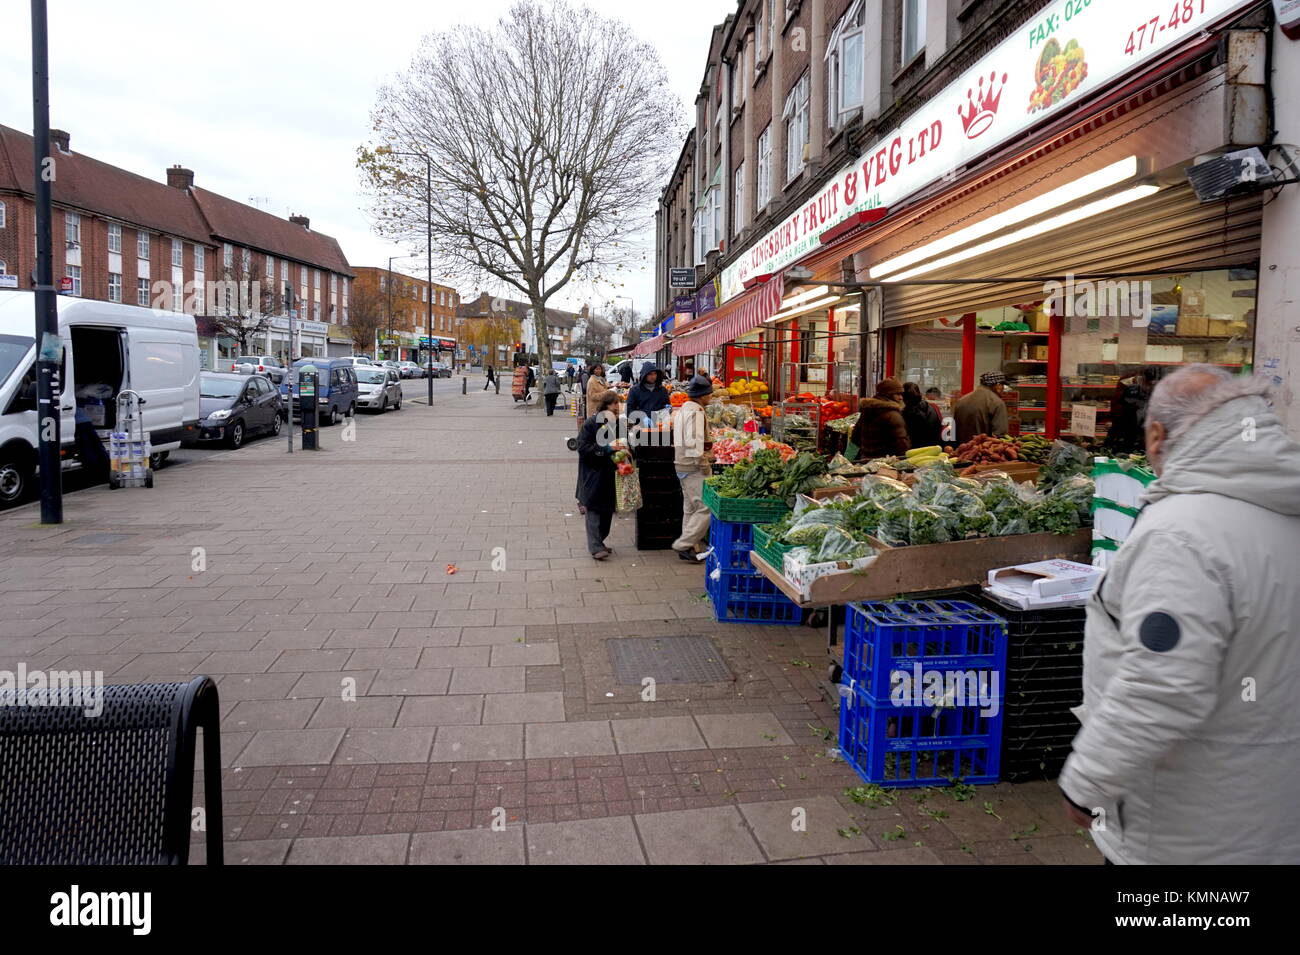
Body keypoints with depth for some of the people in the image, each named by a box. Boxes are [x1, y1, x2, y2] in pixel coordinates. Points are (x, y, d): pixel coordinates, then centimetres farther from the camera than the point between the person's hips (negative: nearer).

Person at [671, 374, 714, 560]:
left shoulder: (682, 410, 16)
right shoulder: (695, 412, -15)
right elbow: (693, 442, -25)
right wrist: (703, 464, -20)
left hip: (682, 464, 11)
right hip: (693, 467, -11)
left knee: (690, 508, 15)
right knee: (706, 508, -8)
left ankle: (689, 548, 19)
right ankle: (684, 544, -8)